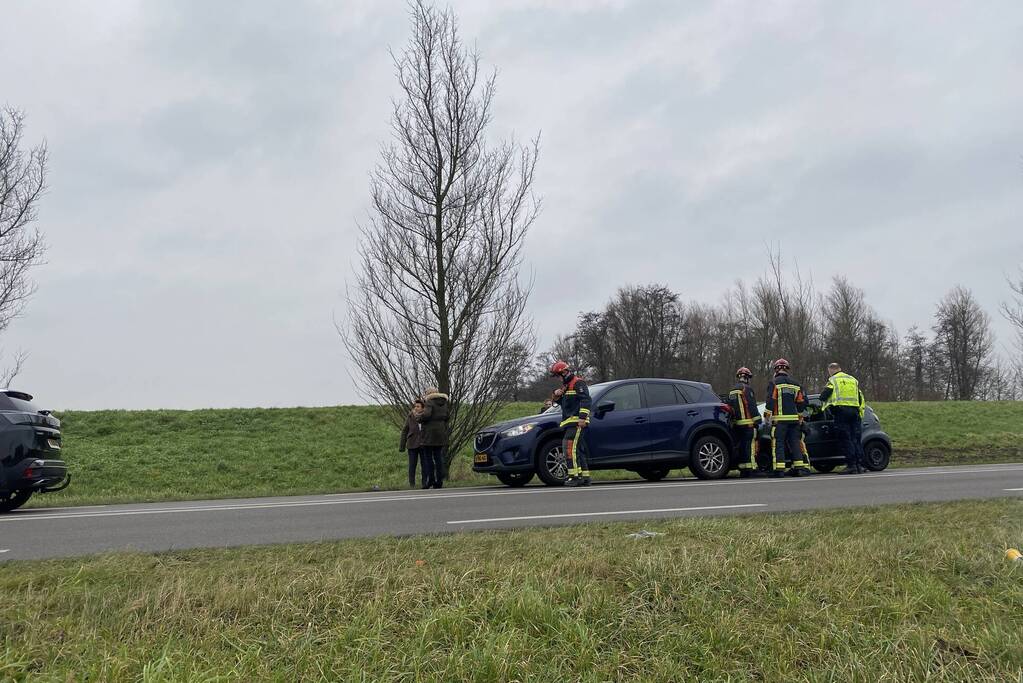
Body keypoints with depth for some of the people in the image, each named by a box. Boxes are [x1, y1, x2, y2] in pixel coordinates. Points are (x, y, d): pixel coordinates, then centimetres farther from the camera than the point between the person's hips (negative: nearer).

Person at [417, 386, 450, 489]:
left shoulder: (430, 402, -10)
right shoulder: (444, 403, 12)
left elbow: (426, 414, -24)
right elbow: (446, 417, 15)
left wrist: (419, 418, -4)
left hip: (430, 433, -7)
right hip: (441, 433, 7)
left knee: (428, 457, -1)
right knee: (438, 456, 9)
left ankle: (431, 480, -4)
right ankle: (439, 481, 7)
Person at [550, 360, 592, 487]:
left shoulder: (578, 383, -7)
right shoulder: (565, 385, 24)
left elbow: (585, 400, -16)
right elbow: (563, 403, 31)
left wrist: (582, 417, -24)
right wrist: (556, 397, 9)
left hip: (577, 421, -10)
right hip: (570, 422, 10)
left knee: (570, 447, -18)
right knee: (578, 449, 10)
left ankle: (575, 476, -21)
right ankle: (585, 477, 13)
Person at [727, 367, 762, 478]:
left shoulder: (732, 391, 18)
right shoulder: (747, 389, -8)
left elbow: (730, 408, 21)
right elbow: (752, 407, -14)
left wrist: (733, 421, 25)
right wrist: (757, 420, -10)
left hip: (737, 423, 8)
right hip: (748, 423, -8)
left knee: (742, 446, 10)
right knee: (750, 446, -6)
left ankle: (743, 470, 11)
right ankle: (750, 469, -9)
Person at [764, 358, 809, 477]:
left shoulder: (774, 383, -3)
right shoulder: (795, 384, 13)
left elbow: (771, 400, -11)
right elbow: (802, 401, 12)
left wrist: (767, 414, -3)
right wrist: (799, 414, 23)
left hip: (779, 419, -5)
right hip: (794, 418, 5)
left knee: (778, 443, -4)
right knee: (794, 443, 10)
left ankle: (779, 469, -10)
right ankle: (799, 467, 8)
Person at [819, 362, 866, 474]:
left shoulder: (833, 380, 7)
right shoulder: (853, 380, 23)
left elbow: (824, 395, -1)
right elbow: (861, 399, 21)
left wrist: (824, 406, 19)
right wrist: (860, 414, 23)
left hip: (841, 411, -5)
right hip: (855, 410, 5)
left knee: (846, 439, -4)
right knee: (857, 439, 7)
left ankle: (851, 465, -8)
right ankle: (859, 465, 5)